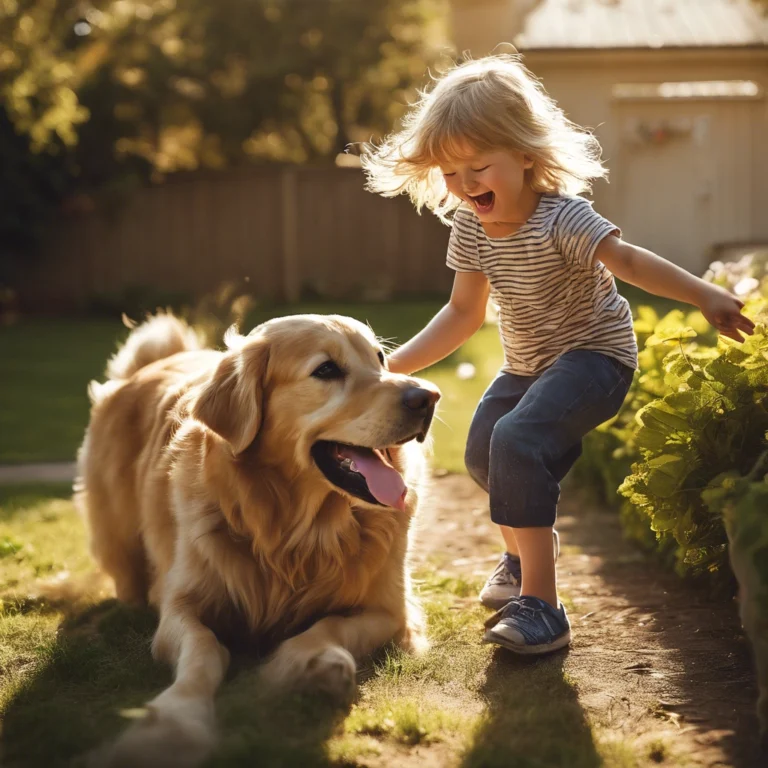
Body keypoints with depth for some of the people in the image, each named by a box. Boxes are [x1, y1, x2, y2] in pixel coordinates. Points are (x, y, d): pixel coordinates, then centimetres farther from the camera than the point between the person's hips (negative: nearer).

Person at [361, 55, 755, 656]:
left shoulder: (560, 217, -27)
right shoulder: (469, 225, -6)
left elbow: (625, 258, -39)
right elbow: (464, 313, 1)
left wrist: (704, 295, -53)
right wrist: (394, 364, -5)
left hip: (594, 353, -9)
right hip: (527, 364, 9)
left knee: (517, 439, -30)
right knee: (483, 451, 20)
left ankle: (540, 604, -25)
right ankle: (523, 553, 53)